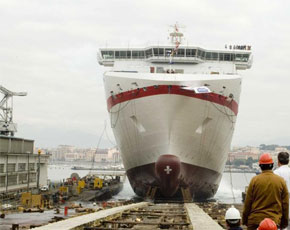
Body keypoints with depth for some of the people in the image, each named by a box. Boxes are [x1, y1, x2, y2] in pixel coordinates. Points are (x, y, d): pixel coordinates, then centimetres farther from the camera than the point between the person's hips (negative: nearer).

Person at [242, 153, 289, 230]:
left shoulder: (255, 180, -3)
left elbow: (248, 202, -1)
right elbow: (285, 203, 5)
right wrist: (284, 223, 14)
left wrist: (245, 220, 9)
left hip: (255, 220, -1)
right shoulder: (281, 181, 1)